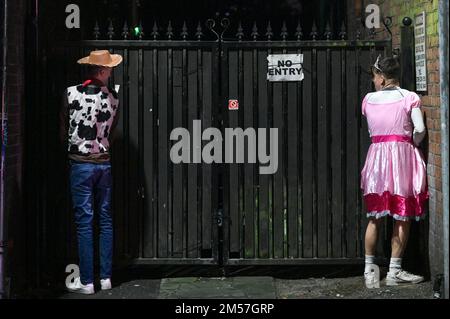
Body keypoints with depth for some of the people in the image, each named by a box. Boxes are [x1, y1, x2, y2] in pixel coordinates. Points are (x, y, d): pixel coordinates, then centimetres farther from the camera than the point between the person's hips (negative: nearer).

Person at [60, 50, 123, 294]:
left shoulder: (71, 94, -7)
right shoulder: (113, 97, 0)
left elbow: (63, 131, 3)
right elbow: (111, 134, 7)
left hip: (80, 164, -3)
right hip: (104, 162, 3)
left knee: (84, 222, -1)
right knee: (105, 220, 10)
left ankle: (86, 281, 2)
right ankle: (106, 278, 14)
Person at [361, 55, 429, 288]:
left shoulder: (368, 100, 6)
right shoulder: (409, 98, -2)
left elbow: (371, 131, 9)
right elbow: (420, 129, -10)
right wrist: (411, 145, 6)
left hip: (377, 156, 3)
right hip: (402, 155, -3)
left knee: (374, 218, 9)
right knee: (402, 218, 5)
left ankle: (369, 270, 11)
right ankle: (394, 271, 7)